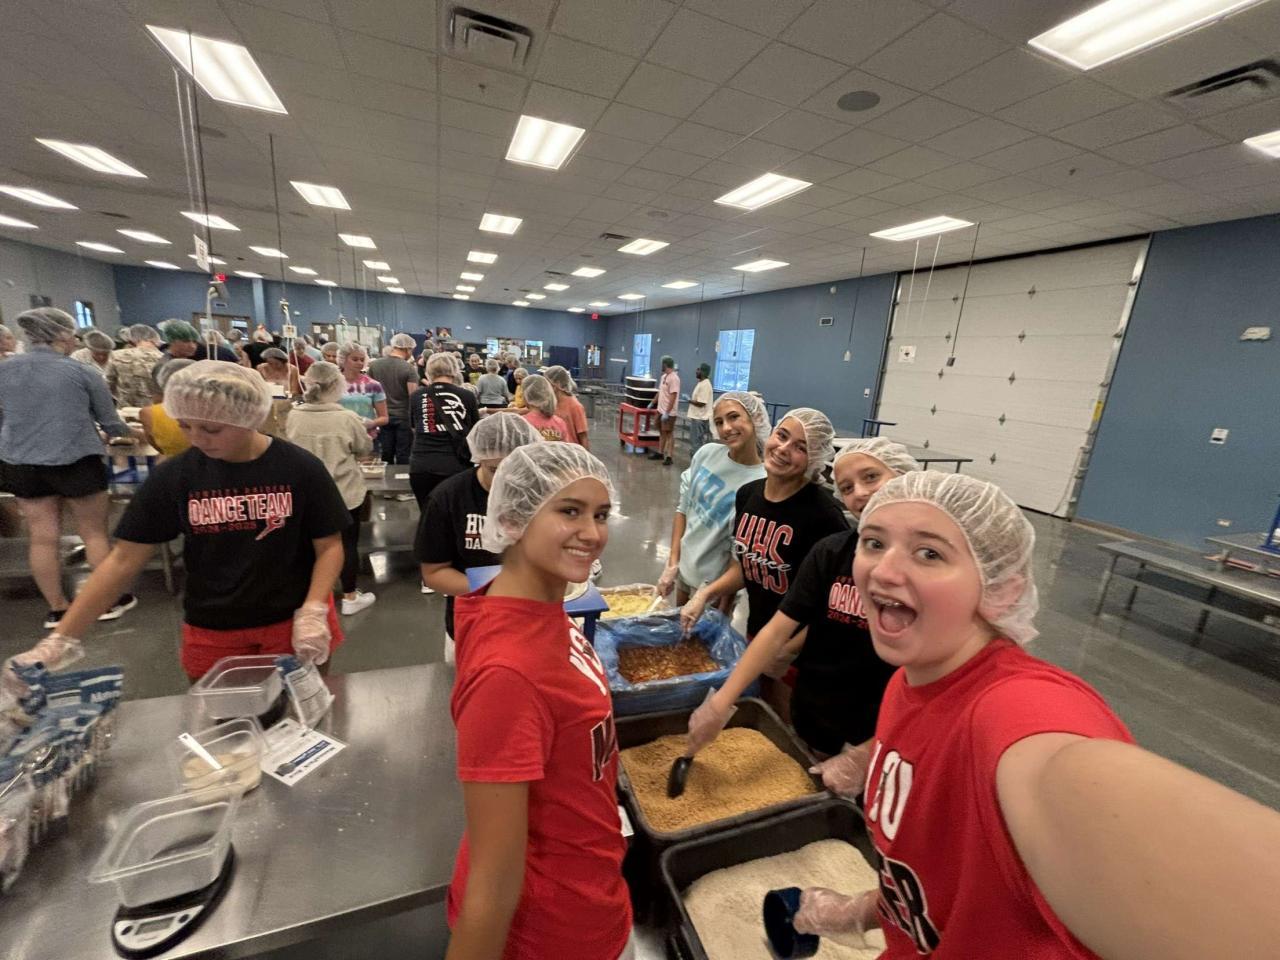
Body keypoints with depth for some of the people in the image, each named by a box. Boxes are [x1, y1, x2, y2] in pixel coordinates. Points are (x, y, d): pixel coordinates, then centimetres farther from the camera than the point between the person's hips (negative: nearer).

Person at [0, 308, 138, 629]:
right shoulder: (81, 371, -8)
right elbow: (109, 421, 0)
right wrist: (127, 433, 21)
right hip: (75, 462, -4)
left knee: (42, 538, 9)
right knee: (95, 534, 6)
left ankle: (57, 608, 20)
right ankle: (111, 601, 15)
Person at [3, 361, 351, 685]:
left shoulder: (300, 469, -14)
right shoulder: (174, 476, -6)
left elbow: (329, 546, -10)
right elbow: (124, 559, -1)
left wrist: (312, 613, -20)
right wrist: (60, 639, -6)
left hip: (293, 623, -2)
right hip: (212, 633, 3)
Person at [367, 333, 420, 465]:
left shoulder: (374, 365, 3)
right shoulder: (409, 368, -11)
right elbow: (413, 396, -15)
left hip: (383, 417, 4)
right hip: (403, 418, -4)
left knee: (385, 458, 11)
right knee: (403, 458, 3)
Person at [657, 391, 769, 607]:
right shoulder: (707, 453, -9)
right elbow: (683, 508, -1)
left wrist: (721, 612, -12)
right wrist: (672, 563, -4)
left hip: (715, 582, -5)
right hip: (683, 566, 5)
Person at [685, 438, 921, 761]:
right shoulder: (829, 552, -8)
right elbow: (778, 629, -11)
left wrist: (865, 755, -15)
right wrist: (721, 701, -17)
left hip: (878, 742, -3)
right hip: (808, 725, 4)